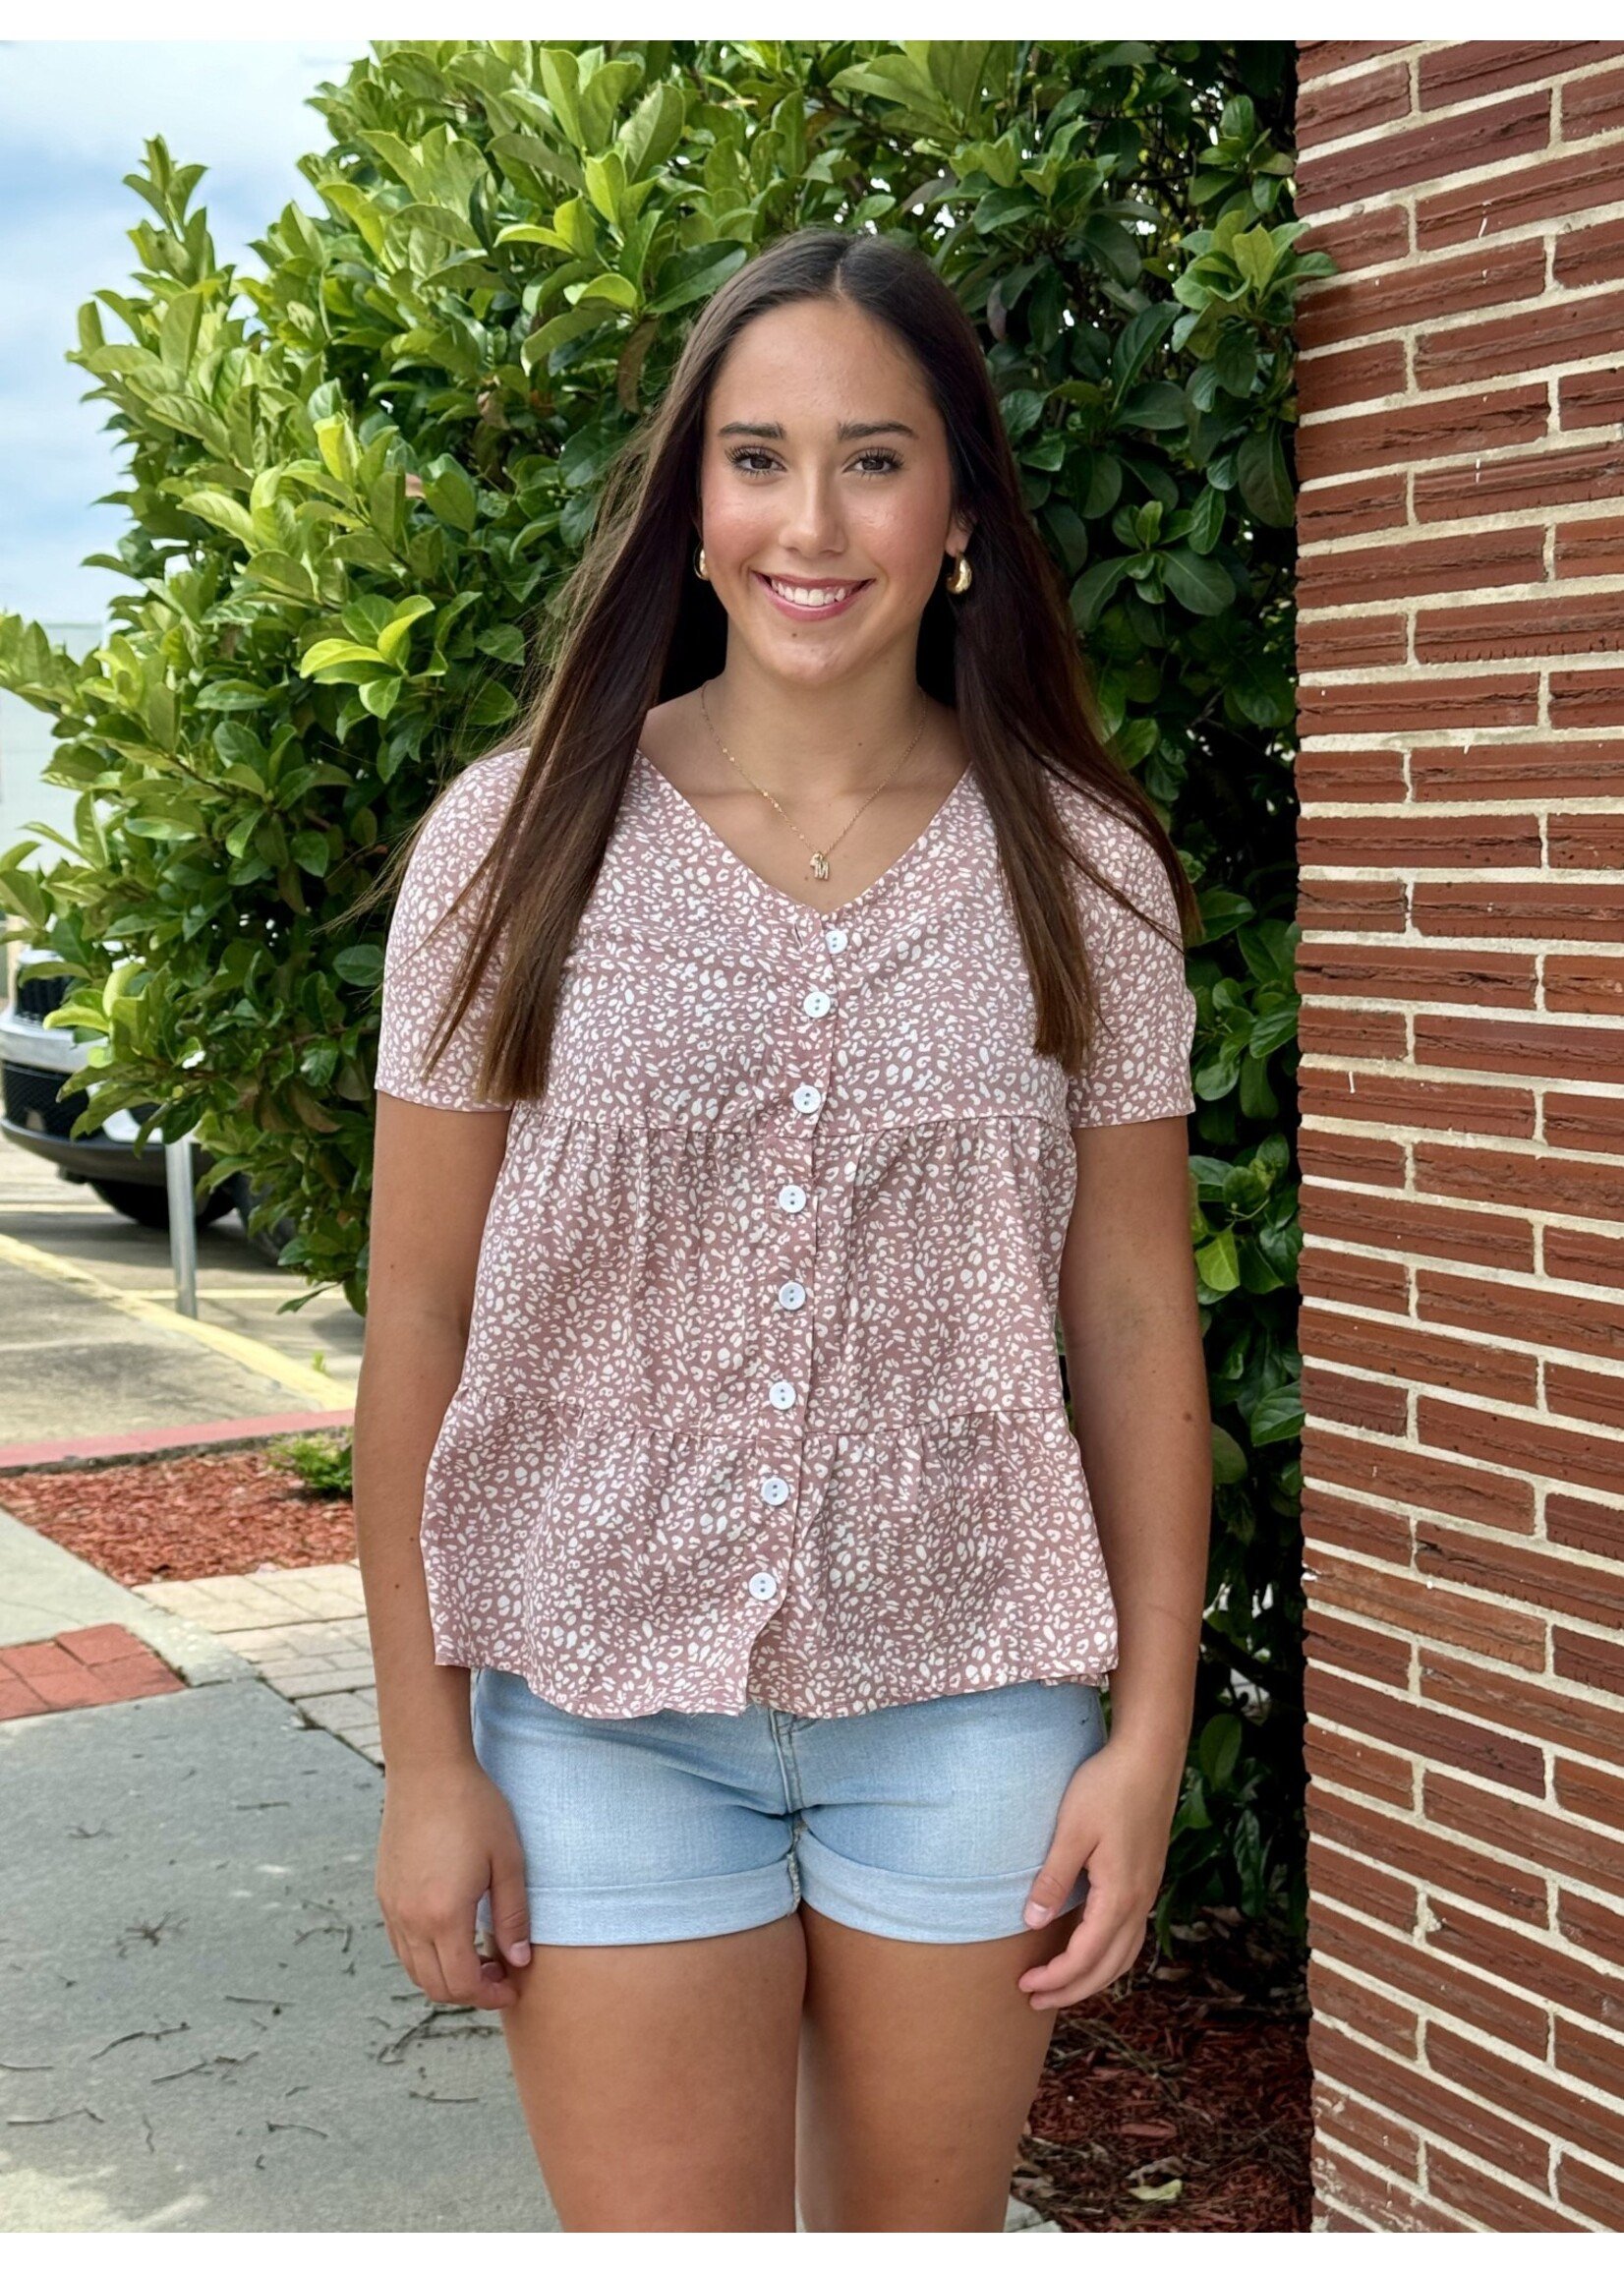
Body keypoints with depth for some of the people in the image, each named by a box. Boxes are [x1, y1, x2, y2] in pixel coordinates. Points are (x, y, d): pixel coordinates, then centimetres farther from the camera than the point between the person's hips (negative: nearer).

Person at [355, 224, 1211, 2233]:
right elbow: (420, 1316, -2)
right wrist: (423, 1751, -2)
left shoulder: (1078, 869, -1)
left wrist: (1150, 1731, 0)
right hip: (604, 1708, -1)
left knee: (922, 2230, 15)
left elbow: (1132, 1314, 3)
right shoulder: (518, 841, -4)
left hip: (965, 1705, 1)